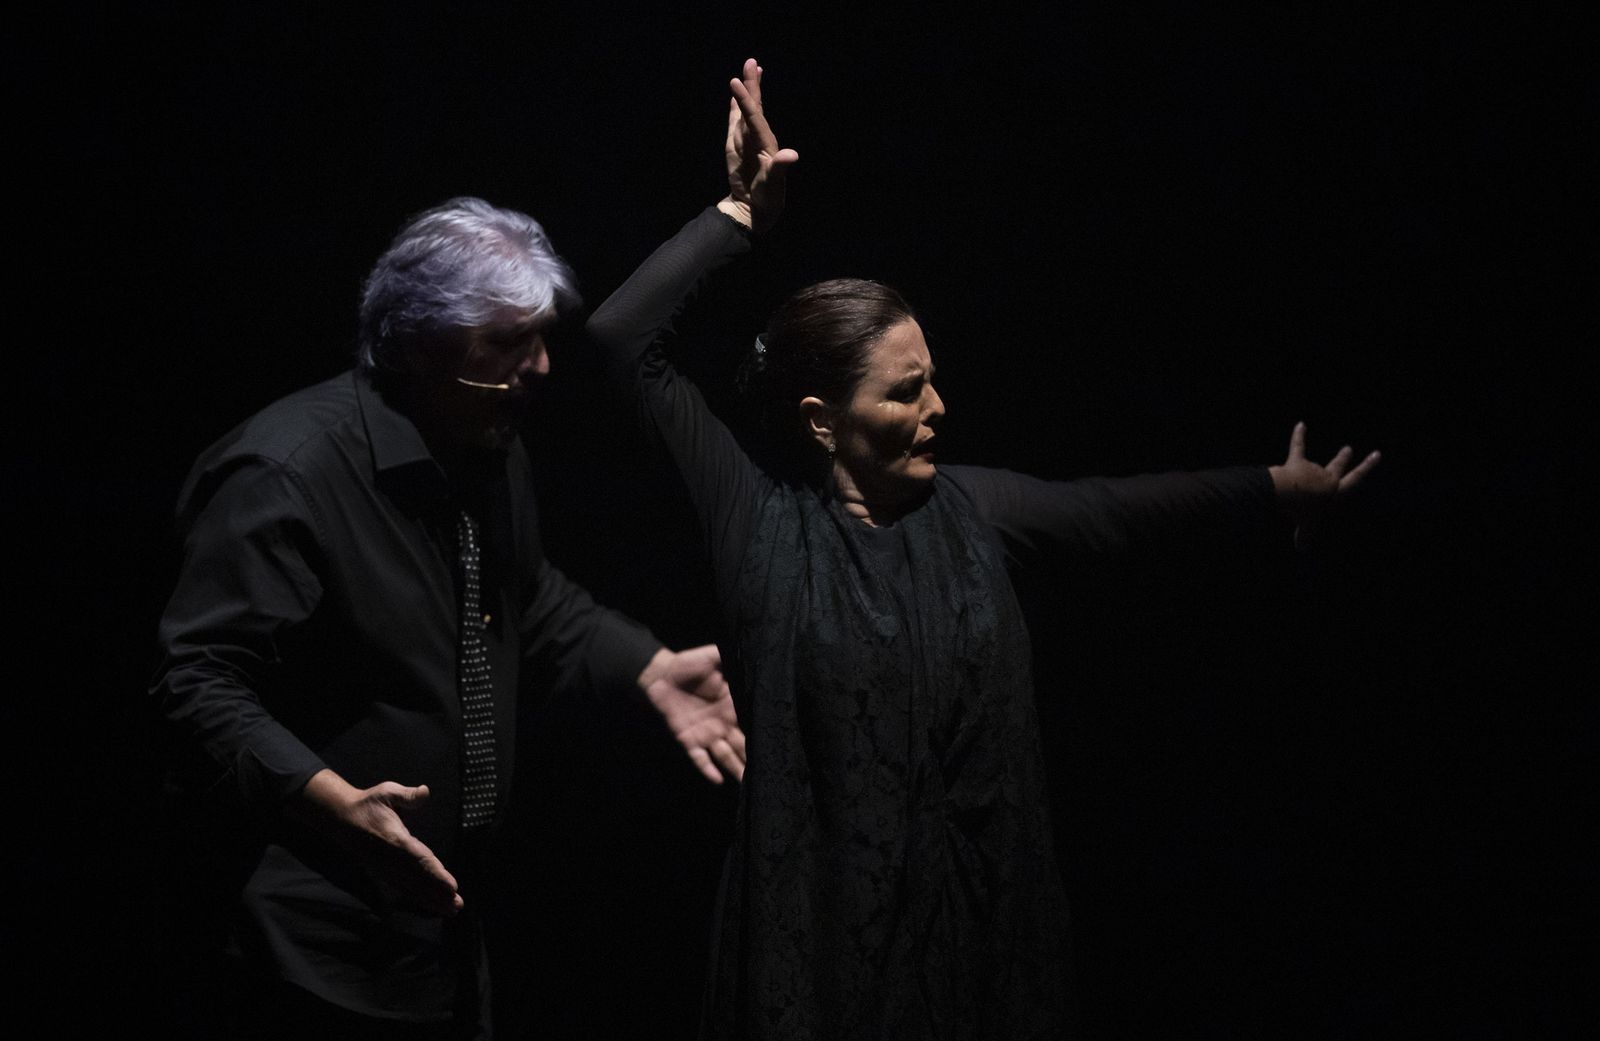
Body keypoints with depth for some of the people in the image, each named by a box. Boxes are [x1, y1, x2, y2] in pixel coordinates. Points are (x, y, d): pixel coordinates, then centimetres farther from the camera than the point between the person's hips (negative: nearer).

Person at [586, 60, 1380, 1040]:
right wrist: (740, 215, -8)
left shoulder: (968, 505, 4)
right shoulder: (757, 511, -7)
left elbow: (1114, 509, 15)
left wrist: (1275, 486, 22)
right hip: (825, 912, -4)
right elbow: (625, 339, -10)